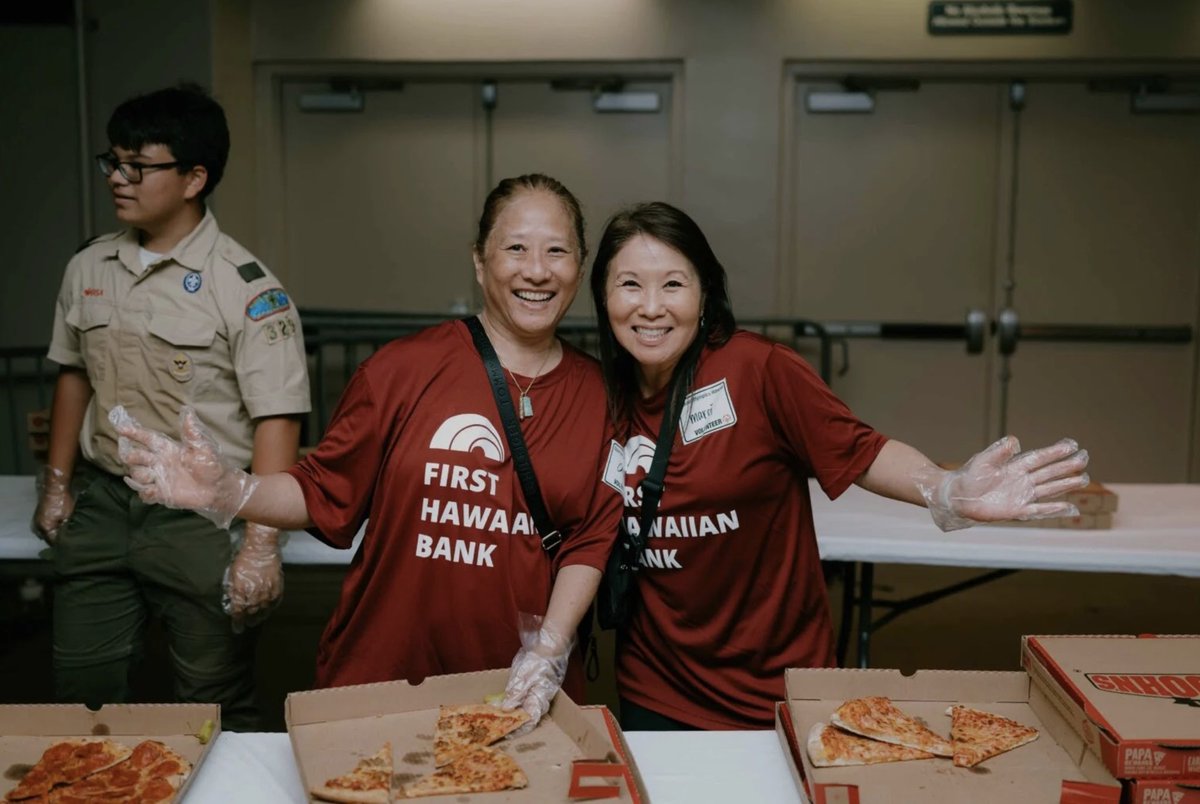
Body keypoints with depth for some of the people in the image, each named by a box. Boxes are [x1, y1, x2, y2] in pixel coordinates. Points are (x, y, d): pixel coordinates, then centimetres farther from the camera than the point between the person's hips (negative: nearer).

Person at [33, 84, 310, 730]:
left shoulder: (244, 286, -14)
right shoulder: (88, 269, 6)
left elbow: (276, 420, -17)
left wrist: (261, 544, -21)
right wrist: (57, 483, 17)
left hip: (204, 516, -5)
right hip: (102, 502, 6)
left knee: (215, 708, 6)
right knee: (84, 693, 13)